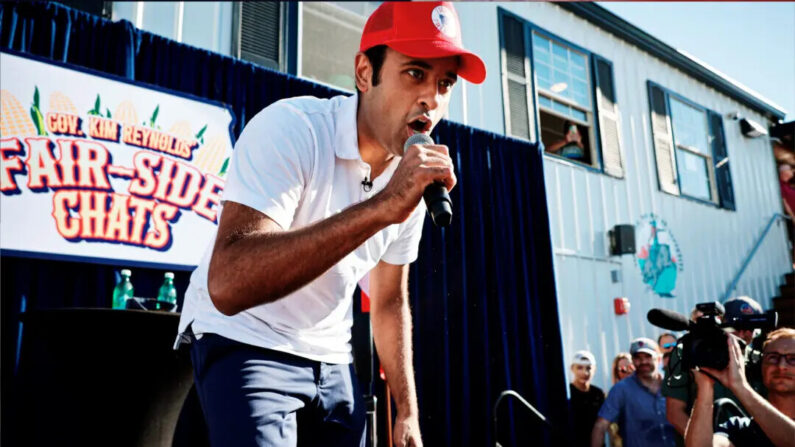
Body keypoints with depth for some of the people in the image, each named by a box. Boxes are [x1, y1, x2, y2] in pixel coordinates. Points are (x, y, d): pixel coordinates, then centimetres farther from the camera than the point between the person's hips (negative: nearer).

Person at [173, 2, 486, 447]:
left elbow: (390, 302, 8)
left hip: (332, 359, 6)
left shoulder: (415, 180, -3)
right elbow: (227, 285, -38)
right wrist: (379, 208, -43)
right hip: (244, 343, -5)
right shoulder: (290, 127, -24)